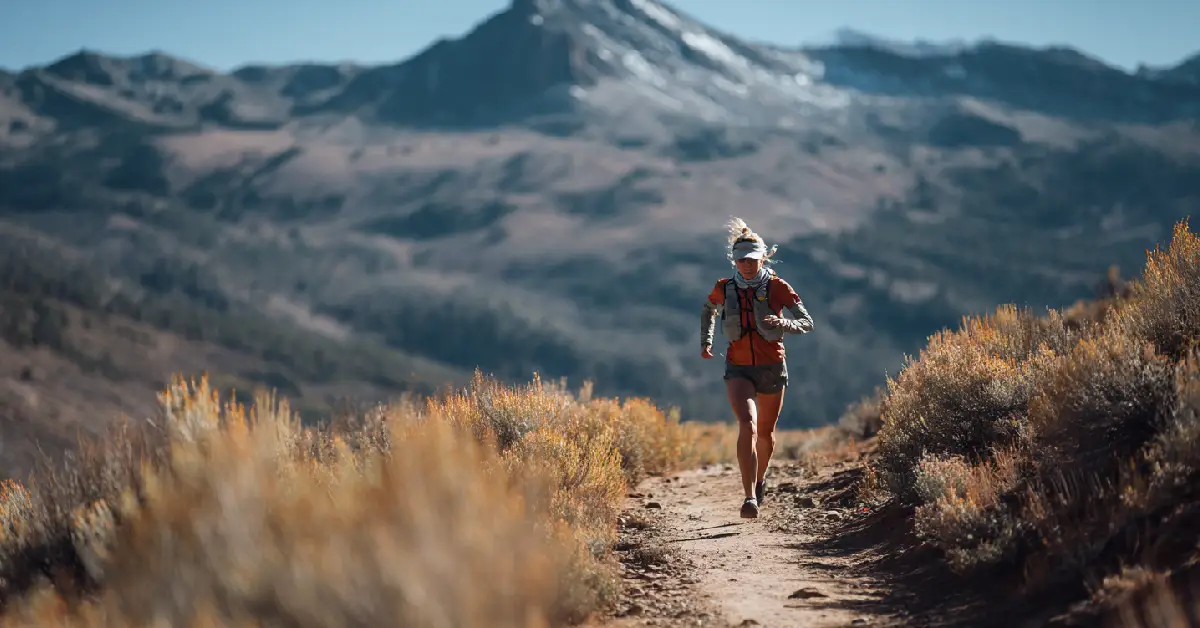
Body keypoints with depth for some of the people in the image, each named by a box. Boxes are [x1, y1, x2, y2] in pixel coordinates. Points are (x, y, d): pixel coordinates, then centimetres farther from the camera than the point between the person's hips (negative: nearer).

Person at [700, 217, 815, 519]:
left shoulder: (777, 287, -8)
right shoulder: (724, 289, -1)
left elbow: (807, 323, -9)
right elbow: (708, 309, 22)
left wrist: (782, 323, -28)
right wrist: (705, 341, 13)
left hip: (772, 368, 0)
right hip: (738, 369, 0)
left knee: (765, 433, 16)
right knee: (747, 425, -23)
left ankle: (760, 479, 48)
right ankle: (750, 497, -28)